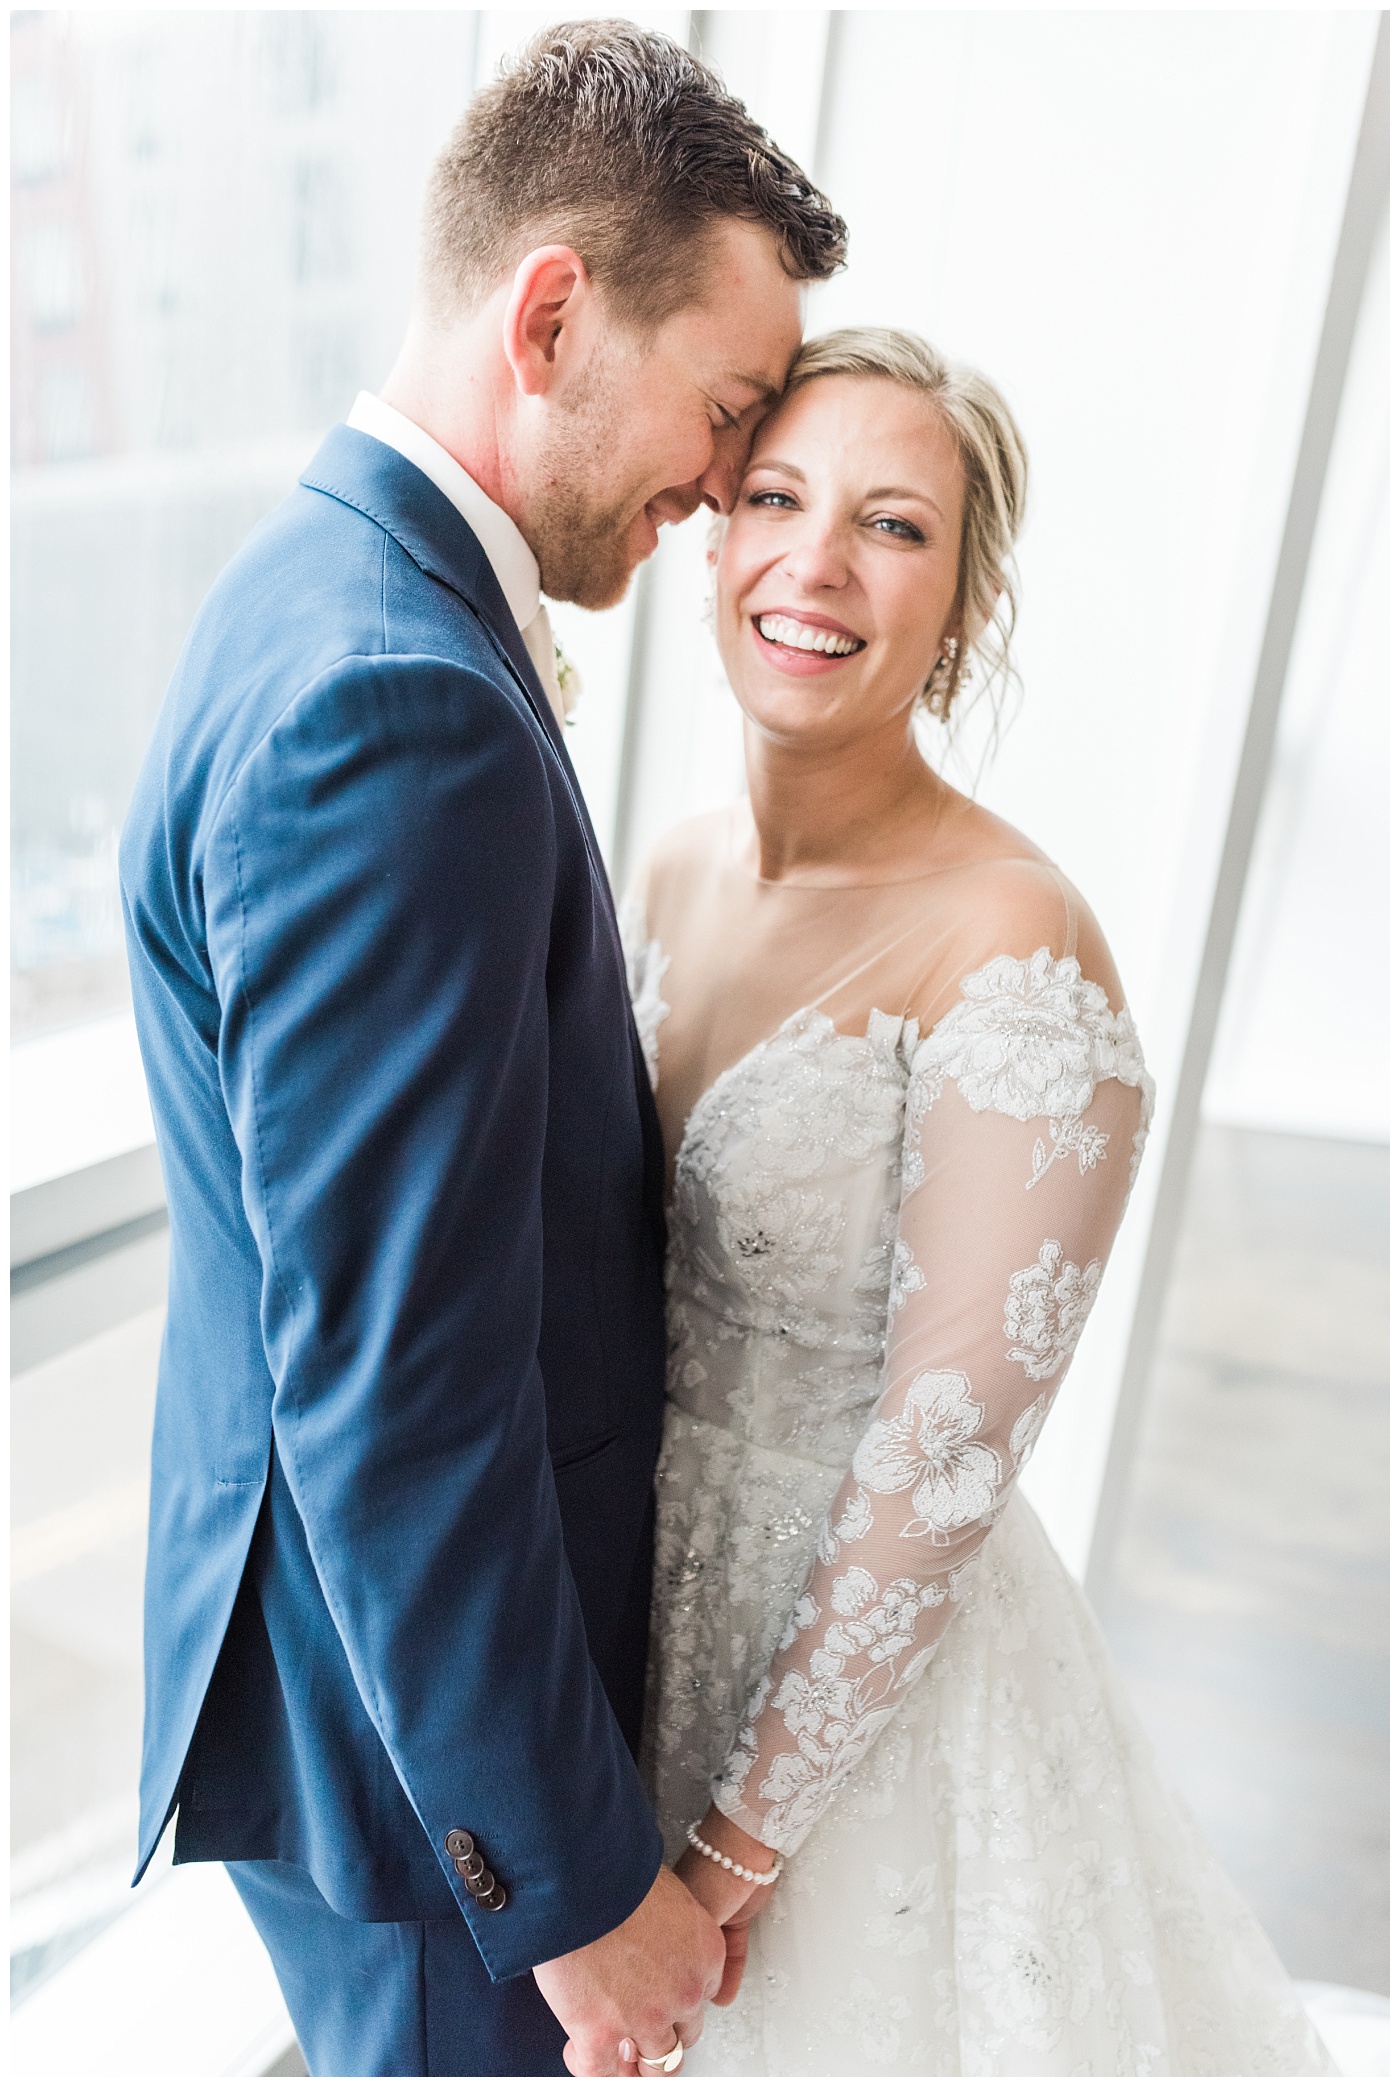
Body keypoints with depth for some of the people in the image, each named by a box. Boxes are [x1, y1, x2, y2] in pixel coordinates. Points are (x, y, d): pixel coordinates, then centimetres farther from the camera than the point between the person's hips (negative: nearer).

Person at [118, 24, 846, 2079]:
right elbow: (394, 1397, -30)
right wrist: (581, 1884, -17)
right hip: (410, 1706, -8)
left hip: (417, 1597, 9)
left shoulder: (340, 585, 2)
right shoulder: (395, 710, -31)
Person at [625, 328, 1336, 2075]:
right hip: (636, 1594, 7)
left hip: (869, 1663, -6)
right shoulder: (680, 869, -4)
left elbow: (943, 1466, -22)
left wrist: (737, 1848, -13)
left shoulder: (1015, 955, -25)